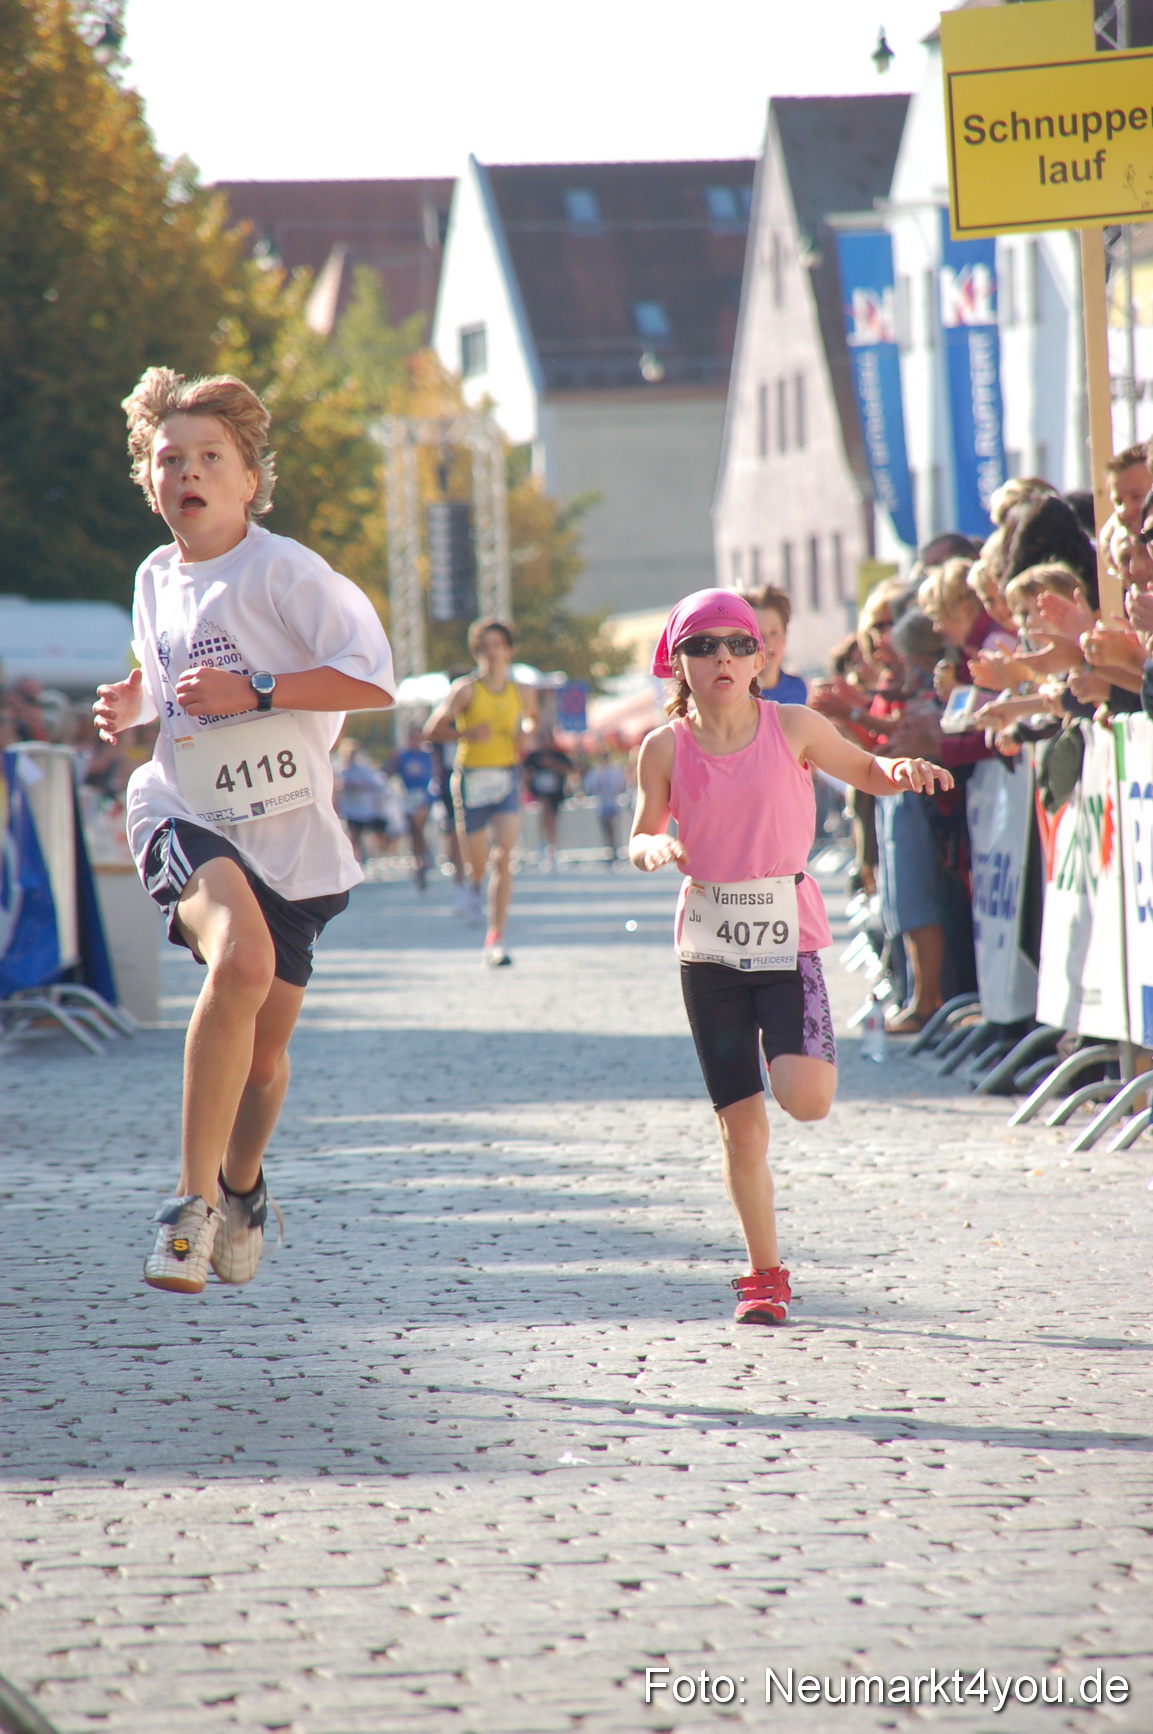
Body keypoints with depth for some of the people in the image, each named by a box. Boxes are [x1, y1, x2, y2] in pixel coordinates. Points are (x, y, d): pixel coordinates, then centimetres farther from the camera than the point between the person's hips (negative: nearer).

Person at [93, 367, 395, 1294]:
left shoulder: (283, 571, -10)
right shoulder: (156, 580, 7)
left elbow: (373, 679, -16)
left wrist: (253, 690, -22)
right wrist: (133, 706, 5)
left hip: (288, 835, -1)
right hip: (185, 817, 1)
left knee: (264, 1051, 8)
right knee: (241, 961, -31)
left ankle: (242, 1186, 43)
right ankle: (193, 1198, -23)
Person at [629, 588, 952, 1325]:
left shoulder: (792, 727, -3)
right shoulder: (666, 747, 0)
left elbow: (864, 771, 9)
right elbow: (642, 837, 9)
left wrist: (901, 770, -13)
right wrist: (655, 849, -15)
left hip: (786, 932, -1)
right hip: (709, 940, 1)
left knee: (806, 1099, -18)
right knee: (741, 1124, 3)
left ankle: (804, 1054, 20)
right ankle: (765, 1276, 17)